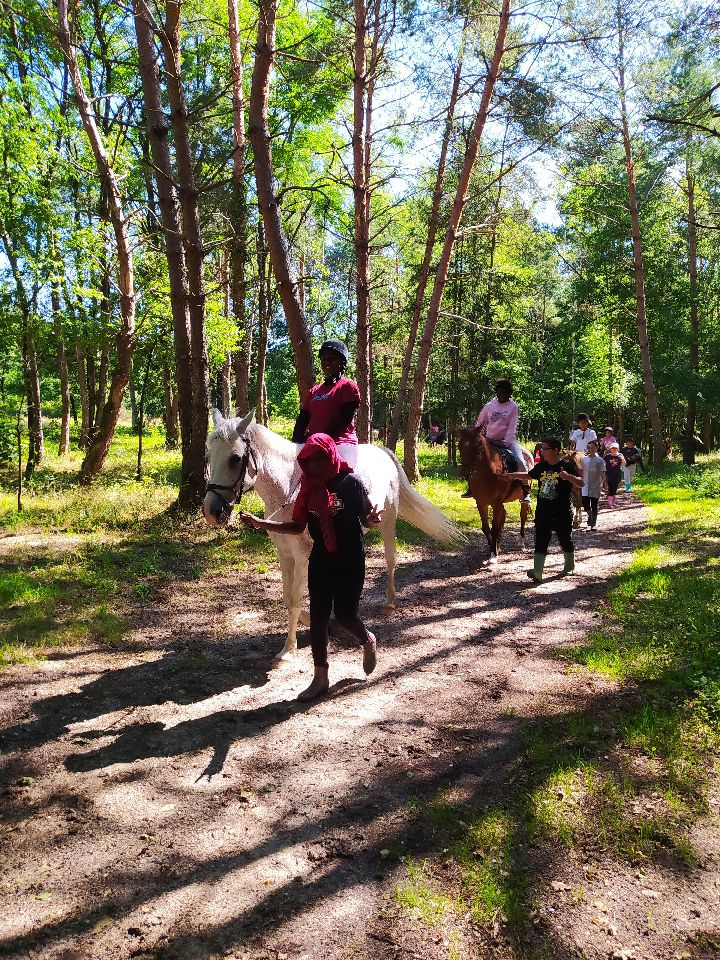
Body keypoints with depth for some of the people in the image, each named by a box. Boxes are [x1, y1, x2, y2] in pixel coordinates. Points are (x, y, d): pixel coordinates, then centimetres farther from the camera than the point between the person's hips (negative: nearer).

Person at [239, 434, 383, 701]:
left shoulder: (350, 482, -12)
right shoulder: (310, 486, 1)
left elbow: (366, 519, -6)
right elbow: (297, 526, 6)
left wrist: (373, 519, -30)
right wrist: (261, 523, -2)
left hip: (350, 562, -4)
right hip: (320, 561, 4)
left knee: (345, 616, 4)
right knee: (318, 618, 5)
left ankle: (368, 642, 39)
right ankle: (320, 678, 18)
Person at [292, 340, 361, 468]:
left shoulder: (348, 386, 5)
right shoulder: (314, 391, 22)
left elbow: (345, 420, -8)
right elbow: (302, 421, 16)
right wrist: (296, 445, -3)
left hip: (341, 442, -6)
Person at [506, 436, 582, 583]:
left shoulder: (567, 466, -10)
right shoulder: (541, 466, 6)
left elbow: (581, 483, -16)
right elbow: (529, 475, 23)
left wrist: (569, 476, -35)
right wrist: (510, 475, 16)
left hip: (562, 514, -4)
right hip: (542, 513, 5)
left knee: (566, 540, 13)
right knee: (540, 542, -3)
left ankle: (569, 566, 36)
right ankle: (537, 573, -7)